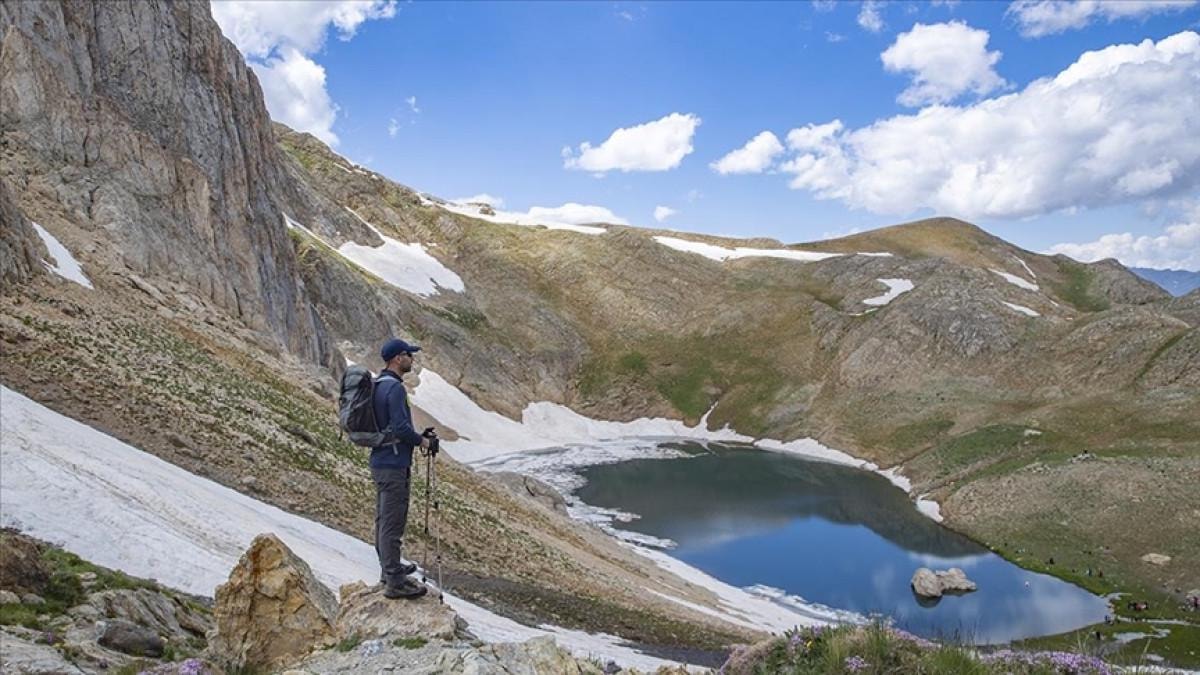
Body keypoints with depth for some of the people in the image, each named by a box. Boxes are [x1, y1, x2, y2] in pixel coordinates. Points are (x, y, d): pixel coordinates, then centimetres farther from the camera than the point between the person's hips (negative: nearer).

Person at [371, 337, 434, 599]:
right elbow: (401, 428, -24)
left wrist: (414, 436, 17)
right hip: (394, 465, -10)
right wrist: (421, 440, -7)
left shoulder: (378, 385, 11)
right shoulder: (394, 388, -19)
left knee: (383, 519, 18)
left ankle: (389, 567, 32)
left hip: (380, 462, 10)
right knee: (393, 523, -4)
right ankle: (395, 582, 2)